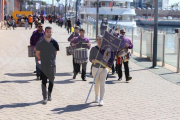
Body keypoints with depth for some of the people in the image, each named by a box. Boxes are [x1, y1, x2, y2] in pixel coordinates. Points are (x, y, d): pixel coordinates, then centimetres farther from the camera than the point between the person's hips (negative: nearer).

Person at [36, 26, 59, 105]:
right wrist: (43, 59, 6)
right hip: (43, 65, -2)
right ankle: (45, 98, -3)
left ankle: (49, 95, 27)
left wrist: (52, 59, 11)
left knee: (51, 81, 10)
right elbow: (37, 53, 7)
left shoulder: (54, 42, 3)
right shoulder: (41, 43, -1)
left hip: (52, 64, 2)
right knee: (44, 81, -4)